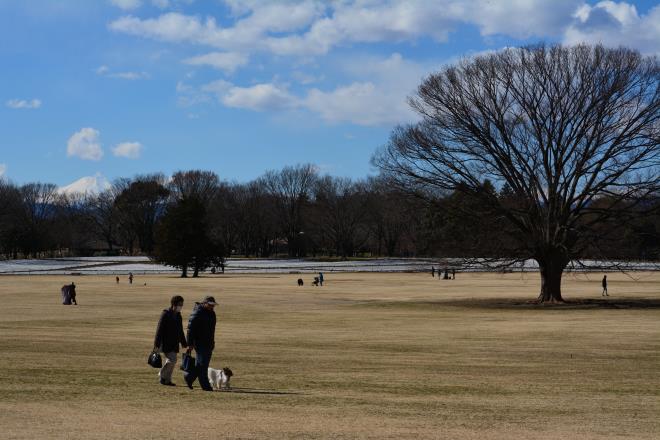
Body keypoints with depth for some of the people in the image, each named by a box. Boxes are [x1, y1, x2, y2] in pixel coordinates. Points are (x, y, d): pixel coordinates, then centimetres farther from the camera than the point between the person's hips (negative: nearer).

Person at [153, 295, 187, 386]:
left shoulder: (178, 315, 13)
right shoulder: (165, 314, -12)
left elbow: (180, 331, 22)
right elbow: (159, 329, -15)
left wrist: (184, 343, 22)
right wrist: (157, 344, -17)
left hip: (174, 344, 8)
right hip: (166, 343, -8)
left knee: (171, 361, 8)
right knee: (172, 360, -14)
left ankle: (167, 380, 15)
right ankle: (162, 376, 2)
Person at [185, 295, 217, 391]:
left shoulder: (211, 313, 13)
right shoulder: (197, 313, -13)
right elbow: (190, 328, -15)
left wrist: (212, 342, 24)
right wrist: (190, 344, -18)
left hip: (208, 343, 8)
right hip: (200, 343, -8)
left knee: (202, 364, 10)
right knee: (202, 364, -5)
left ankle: (189, 377, 25)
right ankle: (205, 385, -1)